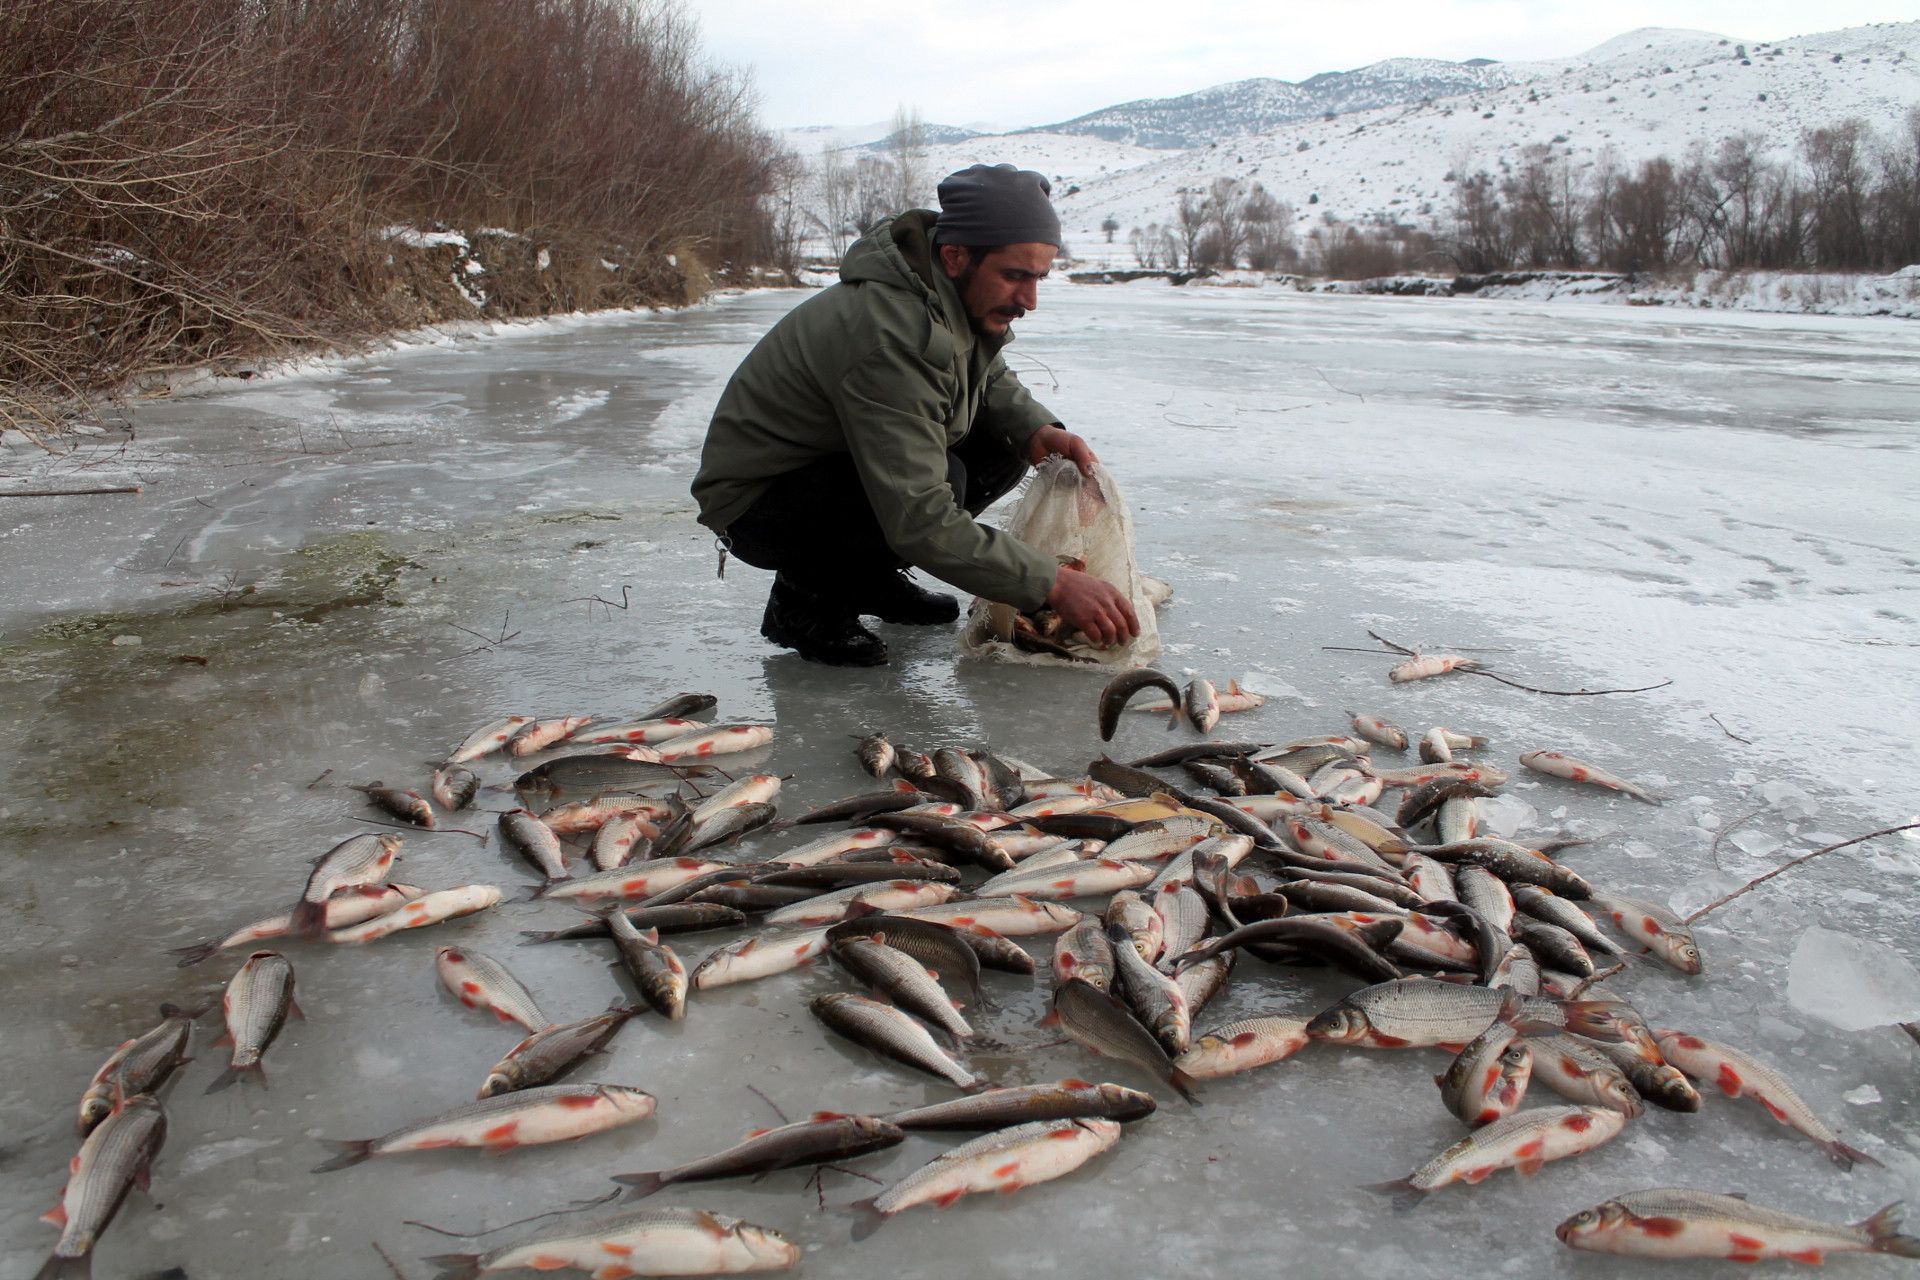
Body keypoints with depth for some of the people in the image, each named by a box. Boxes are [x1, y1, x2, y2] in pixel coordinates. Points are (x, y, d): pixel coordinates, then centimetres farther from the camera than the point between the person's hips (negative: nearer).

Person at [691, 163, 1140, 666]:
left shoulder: (958, 298, -6)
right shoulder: (891, 339, -34)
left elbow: (988, 376, 16)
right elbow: (920, 520, -38)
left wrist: (1036, 430, -7)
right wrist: (1053, 585, -36)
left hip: (834, 463, 9)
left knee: (1003, 447, -4)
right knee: (941, 476, -31)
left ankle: (873, 577, 10)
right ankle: (805, 597, -9)